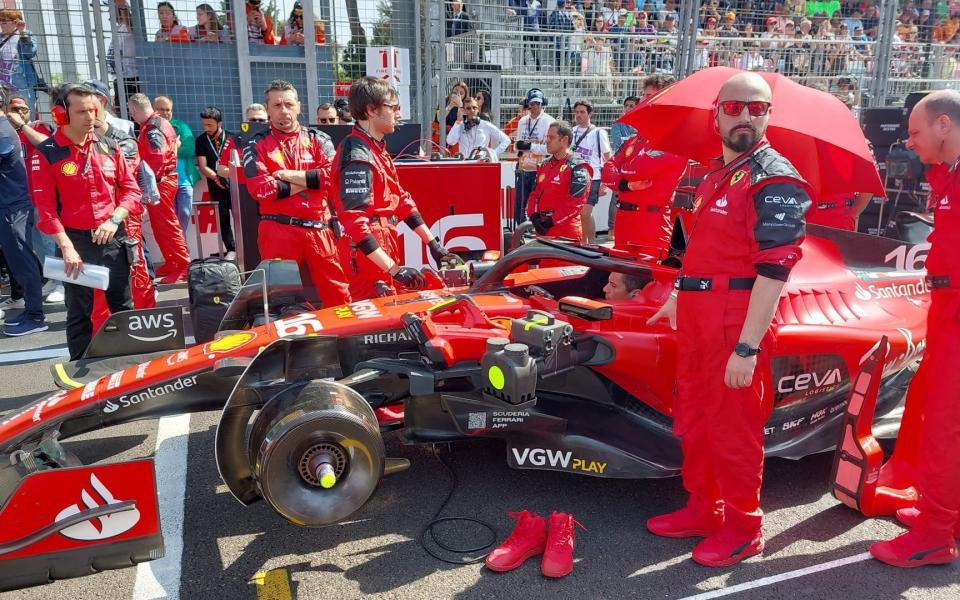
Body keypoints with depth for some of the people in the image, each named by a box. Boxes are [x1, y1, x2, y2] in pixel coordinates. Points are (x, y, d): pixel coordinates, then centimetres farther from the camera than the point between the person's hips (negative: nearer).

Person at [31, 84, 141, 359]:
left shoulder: (108, 146, 5)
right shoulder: (46, 153, -6)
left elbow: (130, 188, 6)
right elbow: (45, 206, -10)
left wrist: (115, 219, -10)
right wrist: (66, 246, -17)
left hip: (114, 238, 3)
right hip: (75, 241, -3)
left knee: (123, 305, 13)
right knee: (79, 312, 8)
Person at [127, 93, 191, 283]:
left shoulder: (152, 128, -15)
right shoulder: (161, 123, 16)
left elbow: (157, 158, -23)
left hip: (159, 182, -10)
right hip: (165, 179, 10)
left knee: (167, 225, -8)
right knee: (161, 225, 15)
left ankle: (183, 266, -7)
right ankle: (171, 263, 21)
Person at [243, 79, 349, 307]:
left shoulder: (315, 139, 12)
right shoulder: (257, 145, 5)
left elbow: (332, 174, -4)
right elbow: (261, 189, -10)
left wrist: (293, 175, -9)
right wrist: (311, 181, -6)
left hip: (319, 229, 2)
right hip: (279, 230, -1)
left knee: (338, 293, 3)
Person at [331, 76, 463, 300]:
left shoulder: (377, 149, 13)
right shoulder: (357, 156, -18)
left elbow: (402, 200, 15)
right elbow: (355, 223, -24)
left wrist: (433, 244, 12)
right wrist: (394, 270, -27)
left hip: (384, 251, 10)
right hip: (369, 257, -10)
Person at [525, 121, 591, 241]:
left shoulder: (577, 168, -10)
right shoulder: (544, 165, 16)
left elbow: (575, 202, -18)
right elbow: (535, 194, 17)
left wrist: (552, 221, -18)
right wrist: (534, 216, -1)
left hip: (567, 234, -8)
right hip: (543, 231, 8)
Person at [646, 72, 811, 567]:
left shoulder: (775, 178, -11)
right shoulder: (713, 175, 15)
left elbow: (774, 269, -20)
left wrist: (748, 346, -24)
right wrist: (677, 299, 29)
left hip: (738, 319, -9)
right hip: (697, 316, 9)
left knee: (734, 426, 3)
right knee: (693, 418, 17)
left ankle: (743, 527, 21)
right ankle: (704, 508, 35)